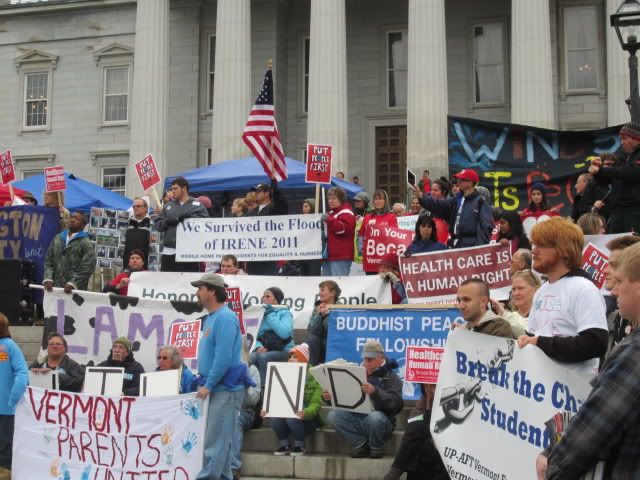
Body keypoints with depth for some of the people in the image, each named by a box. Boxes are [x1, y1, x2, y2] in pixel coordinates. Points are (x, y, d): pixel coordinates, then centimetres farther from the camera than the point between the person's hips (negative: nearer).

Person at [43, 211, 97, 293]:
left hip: (75, 289, -5)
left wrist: (72, 283, -17)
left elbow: (87, 268, -10)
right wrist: (48, 278, -1)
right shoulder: (58, 238, 15)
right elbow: (48, 260, 14)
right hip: (55, 287, 5)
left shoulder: (86, 243, -3)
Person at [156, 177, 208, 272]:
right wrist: (167, 221, -6)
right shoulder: (168, 206, 19)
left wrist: (190, 217, -17)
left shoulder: (197, 205, 7)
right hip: (169, 251, 4)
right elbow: (158, 225, 14)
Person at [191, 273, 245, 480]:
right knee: (221, 439, 13)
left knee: (215, 440, -10)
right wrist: (203, 382, 14)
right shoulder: (210, 318, 15)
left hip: (225, 388, -10)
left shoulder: (225, 318, -15)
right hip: (215, 388, 10)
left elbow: (223, 357, -21)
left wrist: (208, 385, -17)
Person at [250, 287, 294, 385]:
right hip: (264, 350, 4)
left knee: (263, 357, -34)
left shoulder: (285, 313, 3)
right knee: (250, 358, -29)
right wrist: (258, 346, -11)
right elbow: (254, 335, 12)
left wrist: (271, 315, -11)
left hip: (283, 351, -4)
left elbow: (284, 333, -17)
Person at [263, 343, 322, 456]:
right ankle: (284, 445, -5)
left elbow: (316, 403, -17)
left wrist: (306, 413, -38)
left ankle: (300, 445, -8)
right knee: (274, 416, -28)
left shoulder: (314, 378, -8)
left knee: (292, 418, -35)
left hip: (308, 419, -4)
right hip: (286, 412, 4)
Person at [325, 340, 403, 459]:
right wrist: (330, 397, -3)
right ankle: (361, 444, -9)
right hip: (356, 419, 5)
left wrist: (375, 392, -33)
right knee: (333, 415, -19)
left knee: (374, 417, -39)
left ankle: (376, 448, -8)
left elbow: (395, 402, -16)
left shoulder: (391, 377, 2)